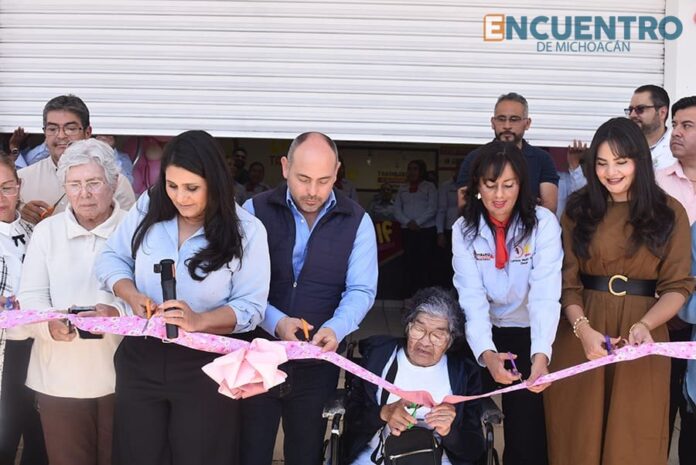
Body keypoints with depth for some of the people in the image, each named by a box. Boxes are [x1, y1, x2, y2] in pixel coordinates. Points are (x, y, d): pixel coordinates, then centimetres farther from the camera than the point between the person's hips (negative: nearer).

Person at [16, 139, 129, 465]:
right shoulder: (46, 231, 6)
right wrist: (51, 324, -20)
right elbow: (30, 298, 1)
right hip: (59, 380, 2)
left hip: (121, 377, -1)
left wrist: (118, 313, -27)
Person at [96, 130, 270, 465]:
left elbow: (250, 307, -12)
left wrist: (198, 321, -28)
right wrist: (132, 296, -13)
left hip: (206, 366, -3)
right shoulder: (147, 209, -2)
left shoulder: (246, 230, -10)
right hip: (141, 358, 3)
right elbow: (112, 258, 8)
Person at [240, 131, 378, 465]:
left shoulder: (357, 221, 0)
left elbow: (361, 290, -4)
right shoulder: (255, 211, -3)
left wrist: (335, 329, -23)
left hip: (318, 362, 1)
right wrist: (276, 322, -24)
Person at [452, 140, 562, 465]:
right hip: (485, 336, 2)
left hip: (529, 333, -2)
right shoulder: (464, 230, -10)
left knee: (527, 429, -2)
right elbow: (472, 297, -19)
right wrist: (486, 353, -35)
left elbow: (545, 294, -25)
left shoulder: (543, 223, -16)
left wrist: (540, 354, -40)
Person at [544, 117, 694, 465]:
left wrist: (644, 324, -21)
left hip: (641, 331, -1)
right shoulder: (579, 210, 5)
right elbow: (567, 281, 0)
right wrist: (582, 328, -17)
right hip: (583, 331, 1)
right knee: (579, 436, 10)